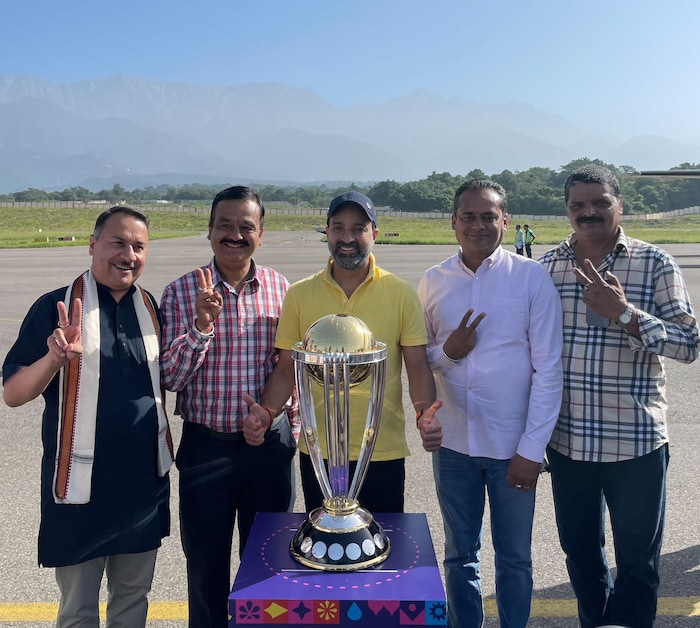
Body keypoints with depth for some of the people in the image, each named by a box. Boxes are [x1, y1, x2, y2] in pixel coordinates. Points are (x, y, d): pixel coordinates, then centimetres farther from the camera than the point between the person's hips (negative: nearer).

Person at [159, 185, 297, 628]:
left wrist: (292, 425, 5)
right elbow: (170, 378, -10)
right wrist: (202, 324, -24)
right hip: (205, 446, -1)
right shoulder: (181, 292, -6)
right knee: (206, 564, 14)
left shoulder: (281, 289, 0)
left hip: (270, 443, 1)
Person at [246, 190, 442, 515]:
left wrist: (425, 413, -20)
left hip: (383, 453, -1)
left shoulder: (401, 294, -4)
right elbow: (287, 368, 3)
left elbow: (418, 369, -2)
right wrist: (266, 413, -13)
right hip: (317, 452, 1)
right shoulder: (299, 295, -1)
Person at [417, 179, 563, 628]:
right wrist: (447, 352, -13)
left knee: (514, 558, 13)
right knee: (460, 556, 17)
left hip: (513, 446, -2)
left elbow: (548, 369, -7)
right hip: (453, 441, 3)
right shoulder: (433, 282, 2)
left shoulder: (533, 279, -6)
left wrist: (532, 449, -11)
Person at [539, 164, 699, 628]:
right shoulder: (549, 266, 2)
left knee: (637, 562, 12)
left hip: (636, 442, -3)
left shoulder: (655, 264, -6)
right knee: (580, 552, 20)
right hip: (567, 440, 3)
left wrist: (624, 312, -23)